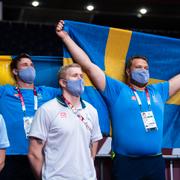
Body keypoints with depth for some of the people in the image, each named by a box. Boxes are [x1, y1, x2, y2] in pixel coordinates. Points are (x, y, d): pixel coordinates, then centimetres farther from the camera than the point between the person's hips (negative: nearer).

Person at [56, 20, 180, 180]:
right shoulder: (117, 90, 3)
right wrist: (65, 37, -3)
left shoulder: (158, 91, 16)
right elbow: (88, 66, -1)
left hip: (156, 162, 4)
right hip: (126, 163, -4)